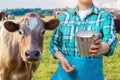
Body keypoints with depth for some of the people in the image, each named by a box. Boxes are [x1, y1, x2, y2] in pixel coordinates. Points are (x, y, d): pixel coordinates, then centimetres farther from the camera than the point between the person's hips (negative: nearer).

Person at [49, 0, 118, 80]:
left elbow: (111, 39, -21)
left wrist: (101, 48, -43)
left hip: (92, 72, -1)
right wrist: (61, 59, -13)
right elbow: (54, 43, 7)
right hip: (67, 71, 2)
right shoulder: (63, 17, 3)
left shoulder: (105, 16, -5)